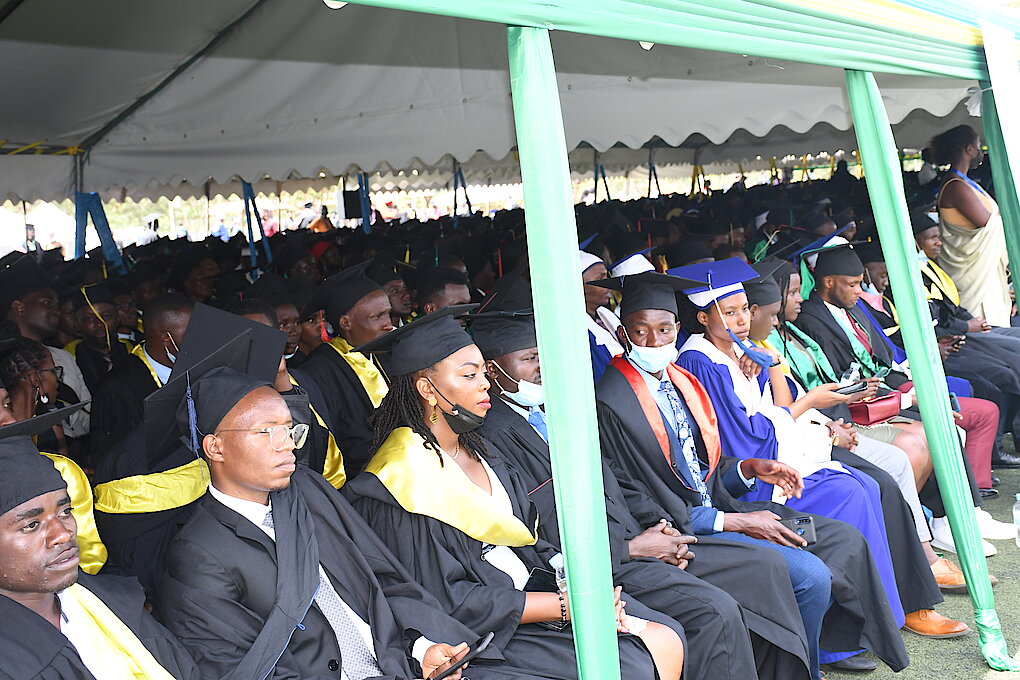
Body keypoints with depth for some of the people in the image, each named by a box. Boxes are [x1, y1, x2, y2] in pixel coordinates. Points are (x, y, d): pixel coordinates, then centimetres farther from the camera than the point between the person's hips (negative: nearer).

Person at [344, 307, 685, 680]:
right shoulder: (407, 478, -18)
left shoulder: (476, 450, 9)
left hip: (528, 588, 8)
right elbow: (447, 601, -19)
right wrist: (565, 605, -17)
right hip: (488, 633, -8)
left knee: (667, 641, -3)